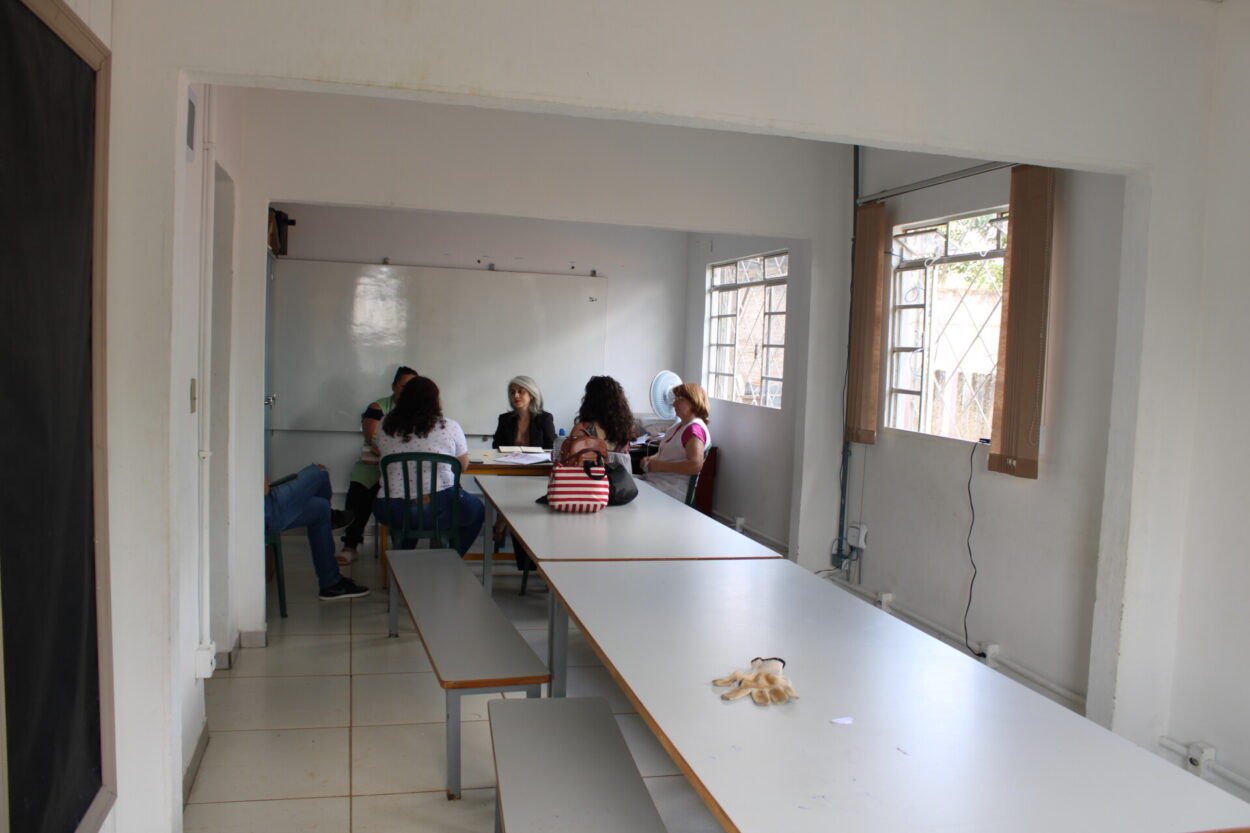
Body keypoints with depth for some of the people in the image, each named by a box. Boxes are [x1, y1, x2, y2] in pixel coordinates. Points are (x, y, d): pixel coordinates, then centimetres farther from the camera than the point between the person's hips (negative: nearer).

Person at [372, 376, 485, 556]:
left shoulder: (386, 428, 3)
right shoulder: (450, 427, -3)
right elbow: (463, 465, 8)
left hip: (392, 513, 3)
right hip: (439, 510, -3)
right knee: (477, 510, 26)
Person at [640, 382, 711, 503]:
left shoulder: (694, 429, -12)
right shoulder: (679, 425, 19)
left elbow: (696, 465, -24)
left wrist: (660, 465, -19)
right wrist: (650, 459, 5)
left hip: (672, 489, -9)